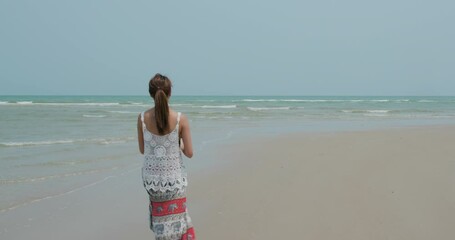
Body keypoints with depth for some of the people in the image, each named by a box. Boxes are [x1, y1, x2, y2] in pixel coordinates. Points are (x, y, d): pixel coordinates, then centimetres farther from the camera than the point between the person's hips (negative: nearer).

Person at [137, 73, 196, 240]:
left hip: (152, 177, 2)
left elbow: (142, 150, 3)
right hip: (174, 178, -2)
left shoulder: (142, 118, -9)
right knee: (176, 217, 16)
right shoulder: (180, 119, -13)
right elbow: (189, 153, -8)